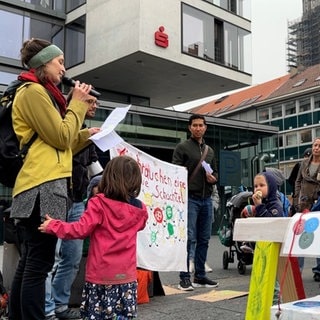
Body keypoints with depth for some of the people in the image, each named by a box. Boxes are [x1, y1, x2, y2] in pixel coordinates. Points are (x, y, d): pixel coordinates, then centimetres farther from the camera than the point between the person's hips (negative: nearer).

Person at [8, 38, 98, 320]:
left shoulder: (40, 92, 24)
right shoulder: (33, 91, -7)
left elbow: (57, 143, 23)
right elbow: (61, 138, -11)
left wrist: (88, 135, 15)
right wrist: (78, 103, -1)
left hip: (41, 186, 10)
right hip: (43, 186, -10)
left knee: (30, 262, 12)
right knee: (39, 263, -8)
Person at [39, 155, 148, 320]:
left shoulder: (99, 204, -12)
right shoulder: (140, 210, 1)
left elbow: (81, 230, -14)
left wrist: (53, 226, 0)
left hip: (100, 274, -3)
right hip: (126, 275, 3)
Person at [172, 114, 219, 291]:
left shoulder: (210, 150, 19)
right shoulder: (182, 147, 1)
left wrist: (213, 178, 0)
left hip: (206, 199, 6)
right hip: (189, 198, -6)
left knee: (204, 239, 8)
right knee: (188, 238, -7)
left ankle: (200, 276, 16)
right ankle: (184, 278, 0)